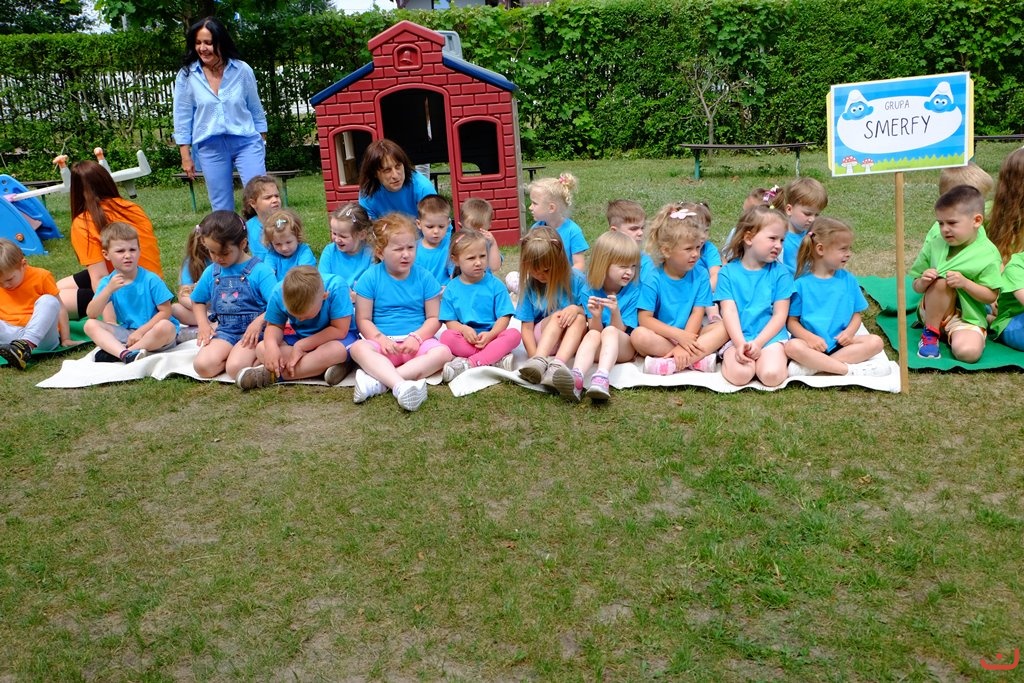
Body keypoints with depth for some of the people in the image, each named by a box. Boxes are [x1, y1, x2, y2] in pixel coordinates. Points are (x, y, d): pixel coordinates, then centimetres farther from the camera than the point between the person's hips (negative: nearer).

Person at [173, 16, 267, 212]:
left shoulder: (242, 70, -2)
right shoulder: (186, 75, -3)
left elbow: (256, 109, 8)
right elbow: (182, 117, 2)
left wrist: (262, 142, 11)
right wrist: (185, 156, 2)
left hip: (246, 142, 0)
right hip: (210, 147, 1)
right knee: (221, 208, 8)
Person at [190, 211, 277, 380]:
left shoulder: (259, 270, -7)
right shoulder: (211, 272, 9)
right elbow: (198, 301, 25)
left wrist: (259, 321, -28)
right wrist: (204, 325, 7)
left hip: (253, 330, -5)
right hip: (225, 331, 5)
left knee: (235, 369, -30)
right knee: (202, 366, -22)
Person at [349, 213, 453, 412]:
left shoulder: (424, 278, 3)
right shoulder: (370, 278, 0)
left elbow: (434, 318, 2)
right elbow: (363, 319, -2)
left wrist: (416, 337, -16)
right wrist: (381, 339, -20)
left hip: (416, 342, 1)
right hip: (383, 342, -1)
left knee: (442, 352, -29)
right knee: (358, 348, -32)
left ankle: (379, 381, -37)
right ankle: (401, 386, -53)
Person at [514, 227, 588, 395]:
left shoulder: (576, 280, -8)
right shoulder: (530, 286, -7)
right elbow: (527, 327, -9)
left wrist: (577, 308, -28)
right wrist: (534, 355, -24)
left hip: (572, 339, 0)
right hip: (543, 338, 0)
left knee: (579, 318, -31)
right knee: (558, 315, -29)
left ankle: (557, 367, -53)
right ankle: (539, 362, -50)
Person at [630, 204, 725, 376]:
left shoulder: (700, 275, -3)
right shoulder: (653, 279, -11)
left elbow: (697, 314, -8)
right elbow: (645, 319, -15)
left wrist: (684, 345, -22)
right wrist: (679, 335, -23)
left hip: (690, 334, 3)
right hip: (661, 338, -3)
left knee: (722, 327, -20)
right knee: (639, 335, -32)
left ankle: (671, 364, -31)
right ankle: (697, 359, -26)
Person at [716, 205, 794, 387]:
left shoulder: (780, 272, 4)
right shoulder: (728, 272, 3)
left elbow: (780, 314, 0)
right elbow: (729, 311, -5)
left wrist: (758, 343, -13)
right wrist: (740, 343, -21)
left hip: (770, 336, 1)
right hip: (737, 337, -1)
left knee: (772, 375, -27)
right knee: (739, 375, -30)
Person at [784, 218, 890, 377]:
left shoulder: (848, 280, 9)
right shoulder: (802, 283, -2)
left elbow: (856, 314, 11)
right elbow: (792, 321, -2)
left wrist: (849, 332, -10)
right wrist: (809, 337, -20)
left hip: (840, 343, 4)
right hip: (812, 343, -4)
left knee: (875, 342, -19)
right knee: (792, 346, -33)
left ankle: (812, 366, -26)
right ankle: (851, 369, -28)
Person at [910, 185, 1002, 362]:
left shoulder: (988, 254, -10)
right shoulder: (933, 244, -3)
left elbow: (991, 296, -9)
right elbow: (917, 287, 3)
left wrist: (965, 283, -25)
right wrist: (923, 282, -21)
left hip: (967, 316, -2)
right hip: (933, 312, 2)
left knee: (968, 352, -32)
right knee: (941, 280, -30)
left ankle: (951, 334, 2)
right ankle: (930, 333, -14)